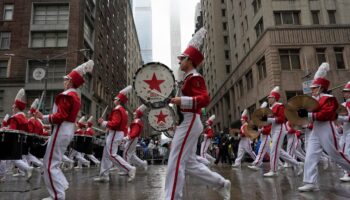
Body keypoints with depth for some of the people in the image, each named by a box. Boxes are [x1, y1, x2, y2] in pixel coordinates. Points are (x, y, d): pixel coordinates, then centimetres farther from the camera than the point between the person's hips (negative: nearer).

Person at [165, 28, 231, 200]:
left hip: (189, 123, -10)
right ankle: (221, 184, 23)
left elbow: (205, 99, -22)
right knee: (189, 164, 13)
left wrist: (182, 101, -29)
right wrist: (176, 102, 19)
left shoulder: (195, 78, -9)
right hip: (187, 123, 10)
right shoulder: (189, 78, 20)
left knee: (175, 163, -8)